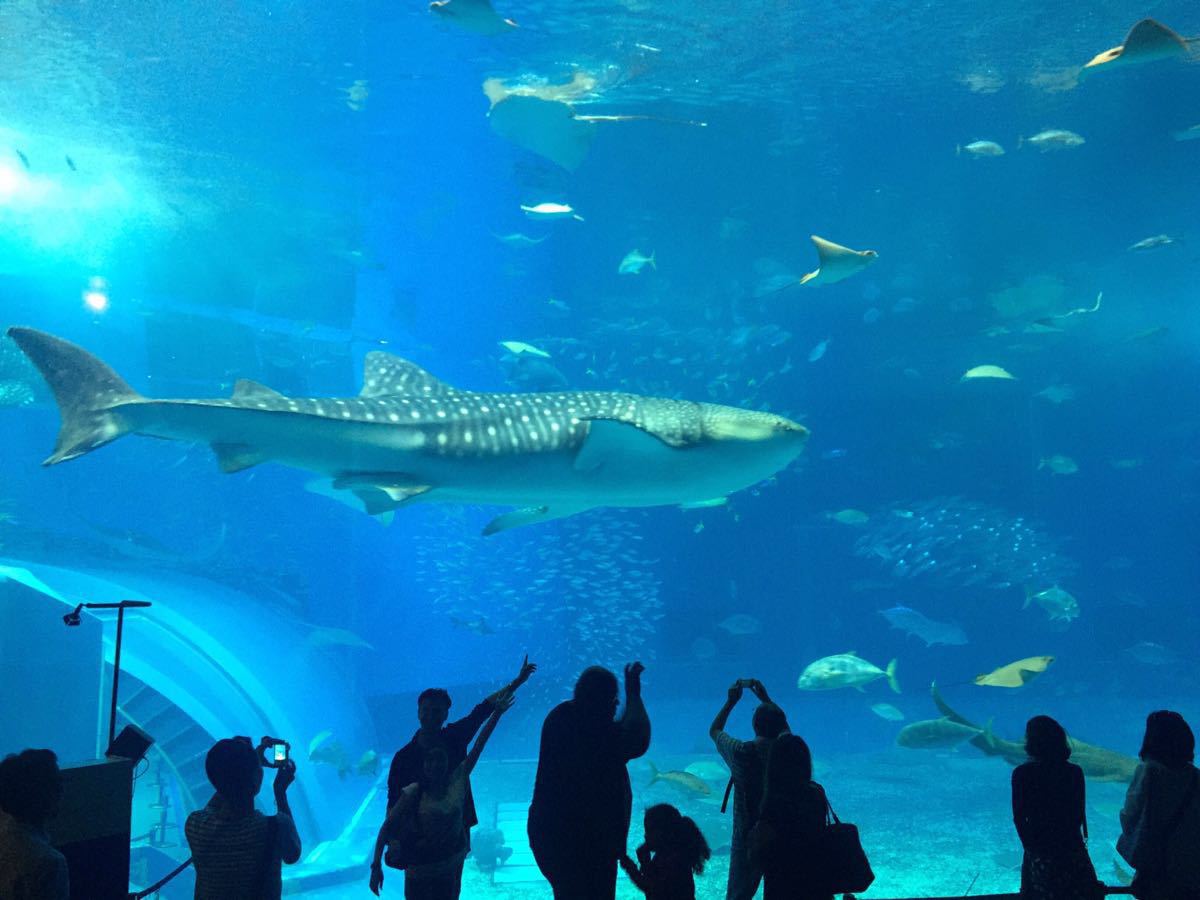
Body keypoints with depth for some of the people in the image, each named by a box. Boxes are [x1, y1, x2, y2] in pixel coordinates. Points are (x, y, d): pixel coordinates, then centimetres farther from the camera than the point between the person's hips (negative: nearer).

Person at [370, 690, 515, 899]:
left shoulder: (457, 780, -7)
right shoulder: (413, 793, -16)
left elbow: (478, 747, -6)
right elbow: (387, 827, -15)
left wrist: (497, 713, -6)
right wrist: (376, 865, -21)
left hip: (453, 863, 4)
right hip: (420, 869, -4)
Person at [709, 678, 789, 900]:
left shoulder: (742, 752, -14)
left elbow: (714, 730, 7)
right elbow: (783, 725, 16)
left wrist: (731, 701, 16)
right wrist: (765, 699, 21)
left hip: (748, 836, -2)